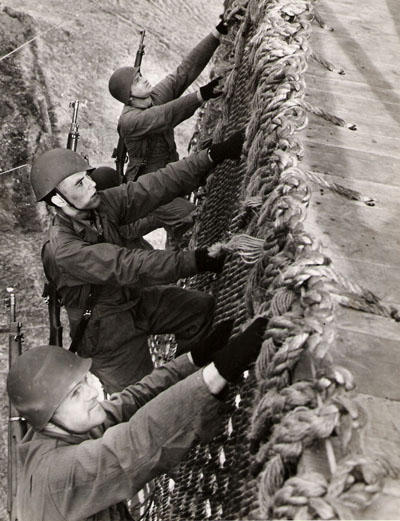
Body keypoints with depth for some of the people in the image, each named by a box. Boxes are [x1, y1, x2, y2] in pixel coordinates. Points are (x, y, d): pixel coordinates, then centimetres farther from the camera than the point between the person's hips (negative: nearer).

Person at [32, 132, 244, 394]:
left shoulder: (100, 203, -12)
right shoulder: (61, 249, -31)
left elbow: (155, 186, -21)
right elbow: (128, 267, -38)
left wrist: (214, 155, -29)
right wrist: (197, 260, -43)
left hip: (134, 298, 7)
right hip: (106, 327, -7)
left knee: (203, 306, 3)